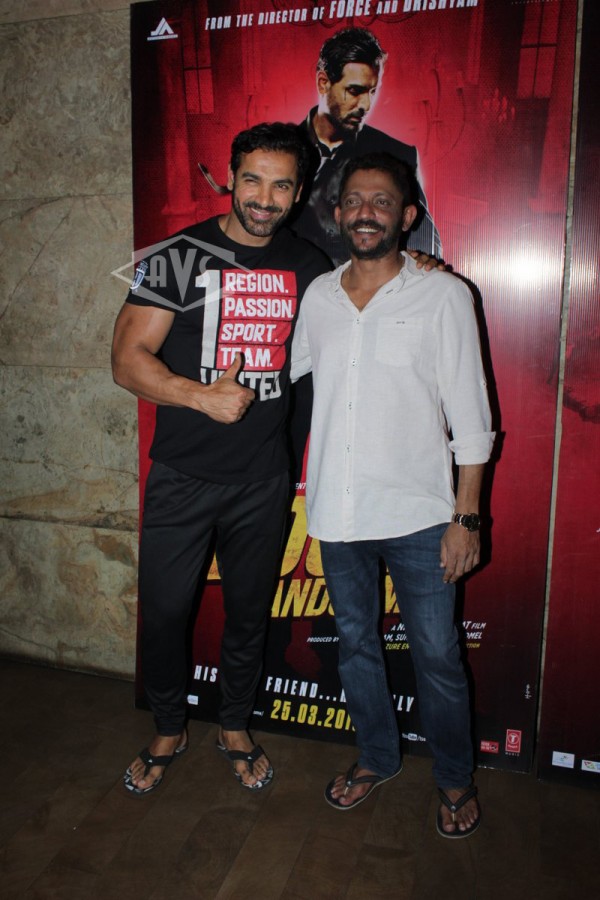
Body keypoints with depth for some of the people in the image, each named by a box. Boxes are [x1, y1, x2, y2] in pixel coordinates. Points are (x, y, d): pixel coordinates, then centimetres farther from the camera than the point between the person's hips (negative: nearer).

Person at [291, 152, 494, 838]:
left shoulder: (443, 296, -6)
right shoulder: (318, 296, 5)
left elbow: (470, 418, -7)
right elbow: (286, 377, 20)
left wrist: (466, 516, -9)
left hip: (417, 515, -3)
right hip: (337, 512, 4)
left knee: (436, 657, 8)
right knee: (355, 643, 18)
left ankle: (455, 779, 34)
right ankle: (377, 757, 41)